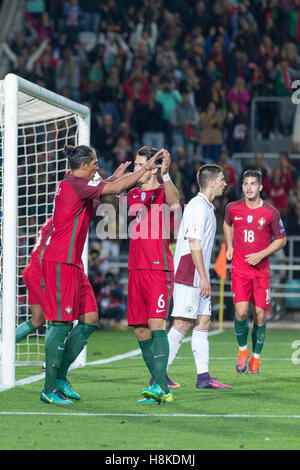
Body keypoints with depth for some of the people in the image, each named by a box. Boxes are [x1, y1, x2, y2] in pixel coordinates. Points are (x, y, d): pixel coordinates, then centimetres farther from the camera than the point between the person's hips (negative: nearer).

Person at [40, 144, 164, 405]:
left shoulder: (73, 184, 16)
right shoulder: (74, 184, -12)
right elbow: (115, 189, -16)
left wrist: (115, 177, 31)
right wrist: (145, 168, -7)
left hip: (72, 263, 10)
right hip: (61, 263, -10)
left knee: (90, 320, 7)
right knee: (62, 323, -9)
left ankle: (60, 377, 13)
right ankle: (50, 390, -6)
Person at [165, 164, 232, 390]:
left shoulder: (207, 207, 19)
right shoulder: (198, 206, -12)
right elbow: (194, 243, -18)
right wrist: (203, 276, -20)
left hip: (199, 277, 10)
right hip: (189, 275, -10)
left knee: (203, 322, 6)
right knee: (182, 324, -10)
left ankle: (203, 376, 5)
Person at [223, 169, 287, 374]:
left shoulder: (271, 213, -6)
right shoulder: (233, 208, 0)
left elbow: (281, 240, 4)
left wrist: (261, 255, -8)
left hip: (261, 269, 0)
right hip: (239, 268, 0)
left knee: (260, 315, -1)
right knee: (241, 311, -14)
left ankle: (256, 357, 16)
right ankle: (242, 350, 11)